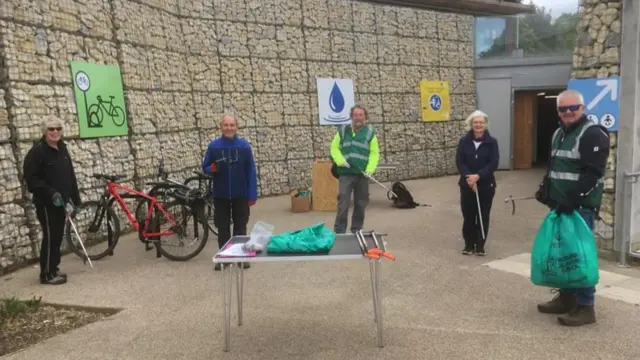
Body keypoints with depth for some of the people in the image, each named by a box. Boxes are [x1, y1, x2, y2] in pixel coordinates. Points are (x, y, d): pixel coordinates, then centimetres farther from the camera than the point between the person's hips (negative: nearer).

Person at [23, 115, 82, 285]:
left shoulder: (62, 149, 11)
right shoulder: (37, 151, -13)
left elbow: (70, 176, 15)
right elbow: (31, 179, -17)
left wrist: (74, 199, 13)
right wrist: (51, 193, -25)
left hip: (60, 201, 7)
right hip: (46, 203, -7)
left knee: (58, 236, 13)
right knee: (50, 237, -3)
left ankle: (53, 269, 26)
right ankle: (47, 274, 9)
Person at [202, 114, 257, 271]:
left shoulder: (244, 145, -4)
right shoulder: (213, 146, -3)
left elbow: (251, 171, -3)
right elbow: (205, 167, 5)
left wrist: (252, 194, -6)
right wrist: (211, 169, -20)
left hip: (240, 194, -1)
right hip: (220, 195, 1)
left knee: (240, 226, 9)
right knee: (222, 227, 10)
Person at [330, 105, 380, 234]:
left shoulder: (370, 132, 3)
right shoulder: (342, 130, 5)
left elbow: (374, 152, -1)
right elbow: (334, 148, 6)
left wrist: (370, 169, -13)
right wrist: (340, 161, -11)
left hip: (362, 174, 1)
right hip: (346, 173, -1)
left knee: (361, 204, 11)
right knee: (343, 203, -7)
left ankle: (357, 230, 26)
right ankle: (339, 231, 0)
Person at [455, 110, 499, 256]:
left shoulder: (492, 142, -4)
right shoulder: (464, 141, -1)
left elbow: (494, 163, -11)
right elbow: (459, 162, -5)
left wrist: (478, 176, -21)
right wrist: (468, 177, -19)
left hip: (486, 184, -1)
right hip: (467, 184, 1)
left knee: (483, 216, 5)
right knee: (468, 215, 6)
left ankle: (480, 245, 18)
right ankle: (469, 244, 20)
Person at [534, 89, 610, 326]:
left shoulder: (593, 134, -11)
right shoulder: (559, 133, 16)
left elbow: (592, 173, -20)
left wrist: (573, 199, -24)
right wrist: (545, 189, 11)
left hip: (581, 205, -8)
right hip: (561, 204, 9)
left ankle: (585, 306, 5)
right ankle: (566, 297, 26)